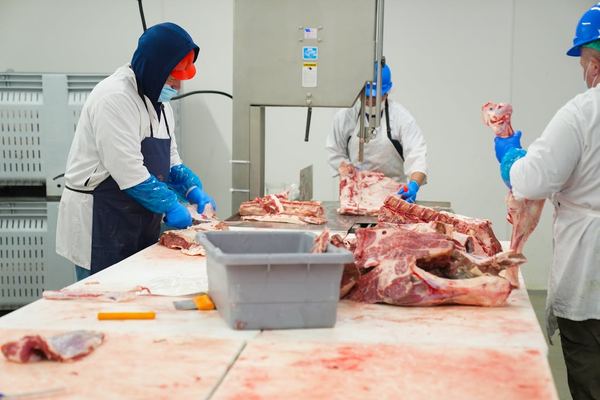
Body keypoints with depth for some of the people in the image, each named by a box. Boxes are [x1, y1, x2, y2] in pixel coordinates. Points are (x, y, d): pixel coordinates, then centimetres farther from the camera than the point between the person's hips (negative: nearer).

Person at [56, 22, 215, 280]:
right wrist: (170, 206, -19)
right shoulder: (115, 97, -18)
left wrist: (195, 192, 2)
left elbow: (170, 161, 19)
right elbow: (128, 171, -24)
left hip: (141, 225, 9)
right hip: (100, 223, -9)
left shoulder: (159, 101, 13)